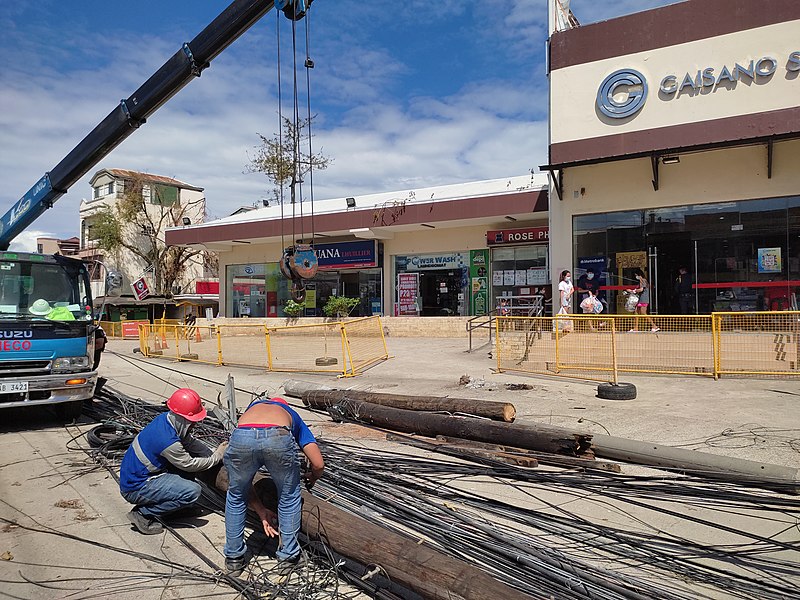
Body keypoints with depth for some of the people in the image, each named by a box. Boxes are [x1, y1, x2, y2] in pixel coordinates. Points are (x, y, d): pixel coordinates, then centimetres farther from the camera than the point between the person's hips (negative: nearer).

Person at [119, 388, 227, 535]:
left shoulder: (166, 418, -5)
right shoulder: (168, 440, -30)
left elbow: (190, 442, 10)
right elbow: (190, 465, -14)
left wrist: (214, 453, 1)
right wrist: (217, 457, -3)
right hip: (134, 489, -9)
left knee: (188, 455, 9)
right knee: (193, 491, -20)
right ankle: (143, 514, -7)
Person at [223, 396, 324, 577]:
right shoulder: (292, 416, 39)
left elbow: (241, 480, 40)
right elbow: (319, 464, 26)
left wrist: (261, 511, 46)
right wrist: (312, 478, 50)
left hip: (241, 437, 2)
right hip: (278, 439, -1)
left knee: (236, 497, 31)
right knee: (289, 498, 28)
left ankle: (234, 559, 40)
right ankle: (288, 557, 37)